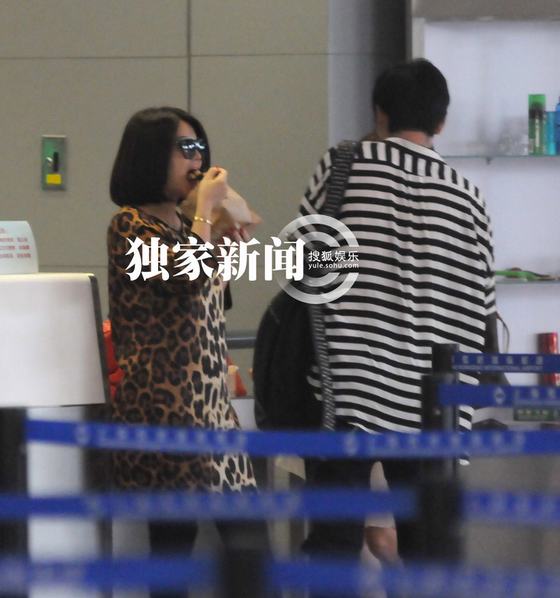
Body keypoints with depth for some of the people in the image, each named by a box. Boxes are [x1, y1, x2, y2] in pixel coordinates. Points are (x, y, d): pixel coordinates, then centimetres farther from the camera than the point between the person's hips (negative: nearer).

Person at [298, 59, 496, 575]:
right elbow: (483, 305, 8)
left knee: (334, 540, 0)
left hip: (349, 384, -2)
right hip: (432, 399, 2)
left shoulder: (345, 164, -1)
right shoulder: (466, 196, 6)